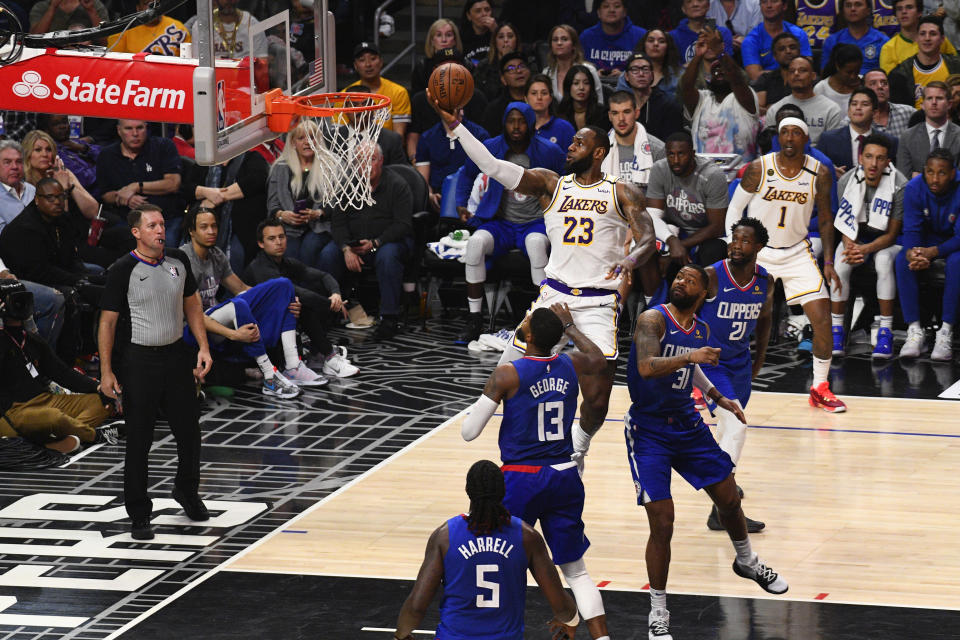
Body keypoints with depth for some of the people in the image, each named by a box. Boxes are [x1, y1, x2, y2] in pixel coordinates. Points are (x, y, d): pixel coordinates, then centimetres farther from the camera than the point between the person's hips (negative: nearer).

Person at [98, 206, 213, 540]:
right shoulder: (123, 271, -12)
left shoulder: (178, 260, 3)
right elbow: (108, 322, -9)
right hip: (138, 360, -5)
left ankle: (187, 491, 37)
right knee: (139, 441, 0)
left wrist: (203, 348, 7)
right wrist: (106, 372, -12)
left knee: (189, 430, 10)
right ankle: (139, 516, 10)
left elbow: (192, 304, 15)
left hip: (176, 355, 5)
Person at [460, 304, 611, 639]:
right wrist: (570, 327, 37)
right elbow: (600, 362, 27)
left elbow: (469, 432, -10)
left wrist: (480, 401, 9)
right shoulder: (570, 365, 1)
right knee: (575, 570, 12)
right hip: (565, 477, 4)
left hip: (521, 479, -4)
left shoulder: (507, 375, -13)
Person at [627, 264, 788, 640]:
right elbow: (647, 367, -35)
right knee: (662, 523, -11)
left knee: (728, 497, 15)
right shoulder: (653, 319, -18)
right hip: (649, 430, -6)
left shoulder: (702, 331, 4)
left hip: (687, 425, 6)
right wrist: (689, 357, -45)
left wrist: (719, 398, 19)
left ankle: (747, 562, 45)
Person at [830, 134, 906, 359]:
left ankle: (886, 331, -28)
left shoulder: (900, 186, -21)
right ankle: (837, 329, -19)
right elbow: (844, 224, -5)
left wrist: (866, 249, -31)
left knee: (884, 261, -35)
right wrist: (850, 247, -26)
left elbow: (892, 234, -16)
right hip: (857, 237, 2)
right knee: (840, 263, -29)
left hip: (886, 240, -2)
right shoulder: (847, 181, -13)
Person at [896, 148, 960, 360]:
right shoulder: (914, 189, -15)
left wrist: (932, 252, -40)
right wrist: (912, 253, -38)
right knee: (903, 260, -27)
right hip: (927, 239, 3)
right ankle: (915, 332, -27)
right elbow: (911, 230, -14)